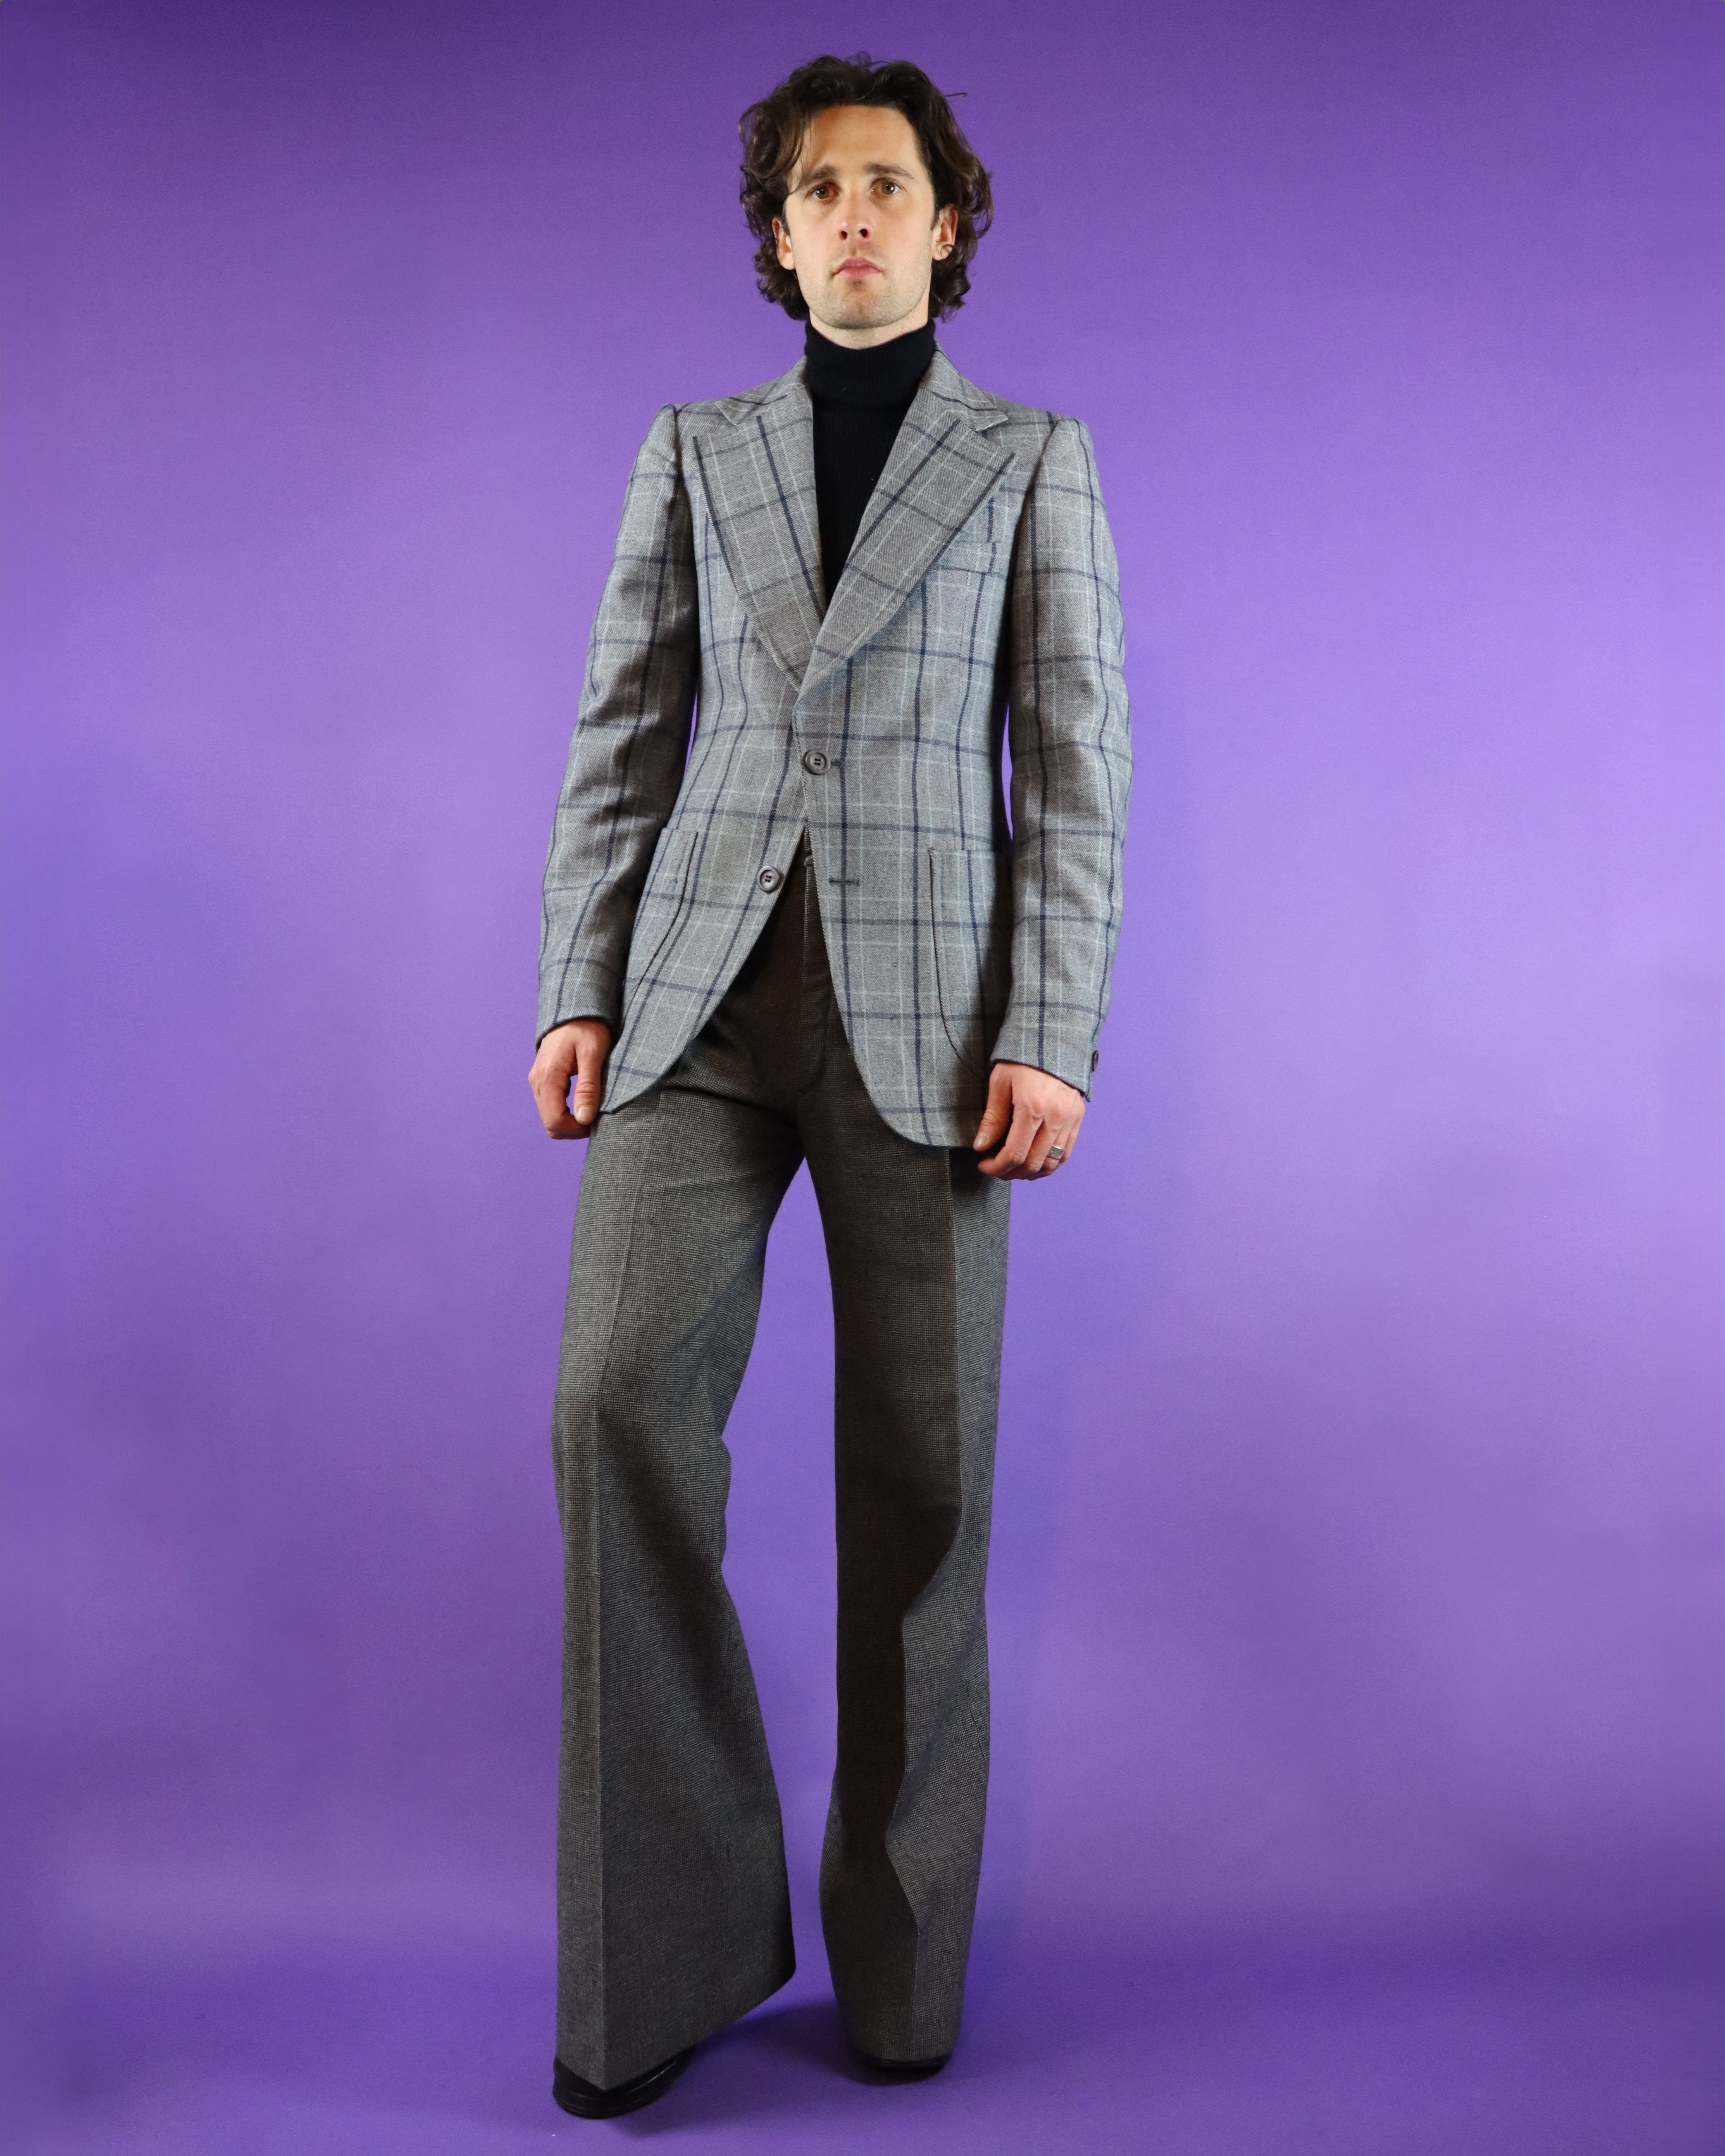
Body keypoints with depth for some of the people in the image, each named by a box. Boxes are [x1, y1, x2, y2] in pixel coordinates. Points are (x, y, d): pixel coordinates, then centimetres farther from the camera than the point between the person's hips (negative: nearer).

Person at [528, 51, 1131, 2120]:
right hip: (701, 996, 2)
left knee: (920, 1462, -1)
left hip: (928, 1004, -1)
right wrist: (576, 995, 0)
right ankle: (671, 1937, 2)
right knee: (622, 1399, -14)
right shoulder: (693, 449, 16)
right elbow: (623, 739, 11)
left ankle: (900, 1948, 17)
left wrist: (1051, 1038, -9)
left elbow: (1077, 769, 2)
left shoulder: (1035, 458, 11)